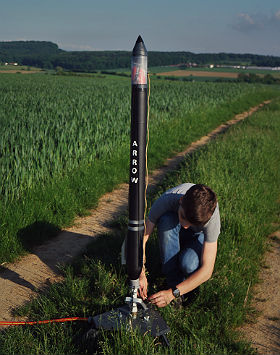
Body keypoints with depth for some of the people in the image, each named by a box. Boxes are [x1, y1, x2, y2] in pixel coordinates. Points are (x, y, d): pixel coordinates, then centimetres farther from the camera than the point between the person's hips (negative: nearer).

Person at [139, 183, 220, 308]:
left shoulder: (212, 217, -39)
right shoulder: (167, 199, -37)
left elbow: (207, 270, -36)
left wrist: (173, 293, -41)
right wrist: (141, 273, -39)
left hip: (199, 236, -2)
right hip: (174, 235, 2)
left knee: (188, 265, -37)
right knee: (167, 219, -36)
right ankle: (174, 282, -20)